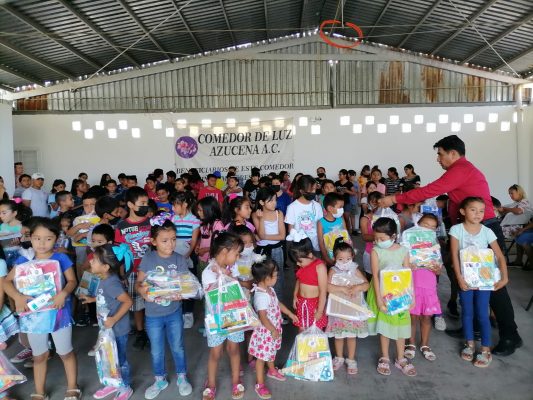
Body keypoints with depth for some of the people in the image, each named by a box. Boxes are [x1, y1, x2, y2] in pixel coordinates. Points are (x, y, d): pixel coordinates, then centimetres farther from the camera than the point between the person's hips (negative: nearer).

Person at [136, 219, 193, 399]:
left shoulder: (180, 260, -11)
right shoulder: (147, 259, -11)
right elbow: (138, 282, -4)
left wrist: (181, 294, -29)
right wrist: (142, 290, -27)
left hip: (174, 312, 0)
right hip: (153, 314, 0)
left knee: (177, 347, 17)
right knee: (156, 351, 18)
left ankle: (181, 377, 40)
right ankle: (160, 380, 41)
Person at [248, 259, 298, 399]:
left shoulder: (269, 289, -1)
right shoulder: (261, 296, -33)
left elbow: (278, 303, 14)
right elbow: (263, 317, -32)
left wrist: (290, 314, 21)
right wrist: (273, 330, -23)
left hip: (274, 328, 9)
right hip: (265, 331, -9)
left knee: (271, 351, 29)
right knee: (262, 356, 7)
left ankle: (272, 370, 53)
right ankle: (260, 384, 22)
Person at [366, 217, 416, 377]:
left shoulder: (403, 251, -5)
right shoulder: (376, 251, -12)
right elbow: (375, 276, -14)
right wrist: (379, 298, -18)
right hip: (382, 292, -2)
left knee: (400, 324, 12)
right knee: (384, 325, 9)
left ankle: (401, 359, 29)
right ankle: (385, 358, 25)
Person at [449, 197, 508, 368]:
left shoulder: (487, 231, -5)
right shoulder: (456, 229, -9)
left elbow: (500, 256, -4)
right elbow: (454, 255, -10)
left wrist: (504, 277, -13)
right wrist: (459, 277, -16)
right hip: (465, 278, 0)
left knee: (482, 314, 3)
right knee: (467, 312, 11)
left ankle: (486, 349, 16)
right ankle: (469, 344, 28)